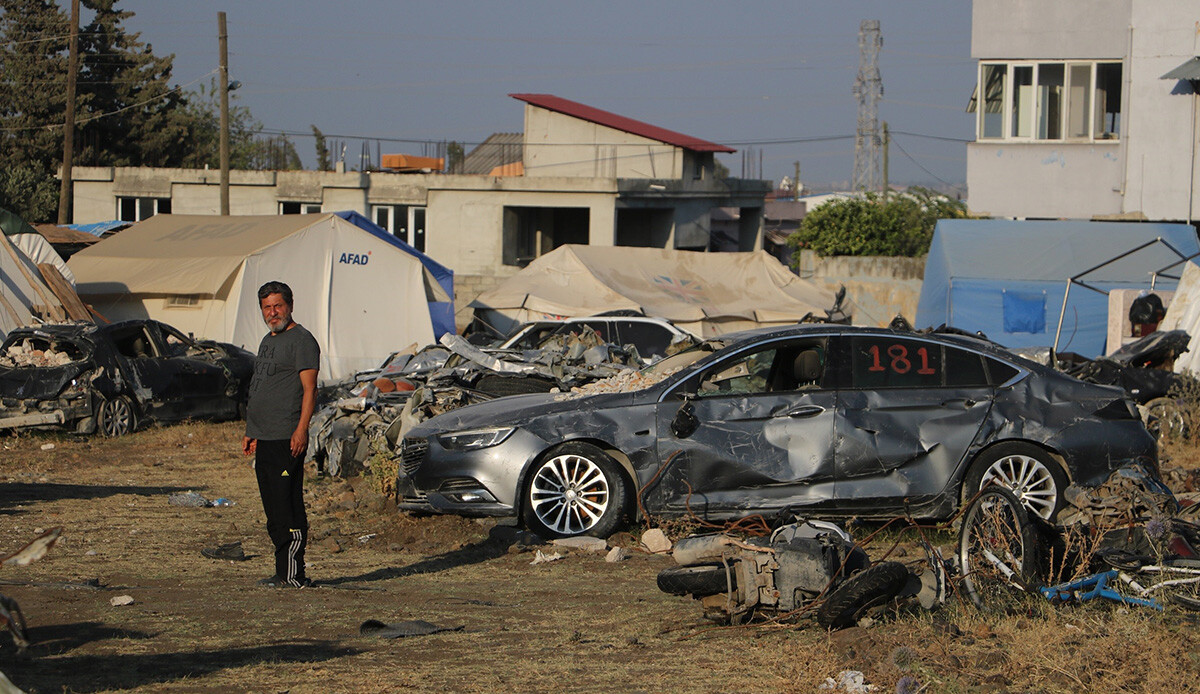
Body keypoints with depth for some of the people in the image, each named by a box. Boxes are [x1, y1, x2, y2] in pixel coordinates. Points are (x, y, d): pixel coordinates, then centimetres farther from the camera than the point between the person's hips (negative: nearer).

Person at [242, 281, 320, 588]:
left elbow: (309, 389, -13)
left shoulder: (302, 340, -6)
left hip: (287, 438, -10)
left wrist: (301, 429, -21)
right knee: (274, 509, 9)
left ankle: (293, 574, -10)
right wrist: (251, 431, 23)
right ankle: (284, 572, 13)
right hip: (264, 438, 10)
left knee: (288, 507, -10)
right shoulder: (268, 340, 22)